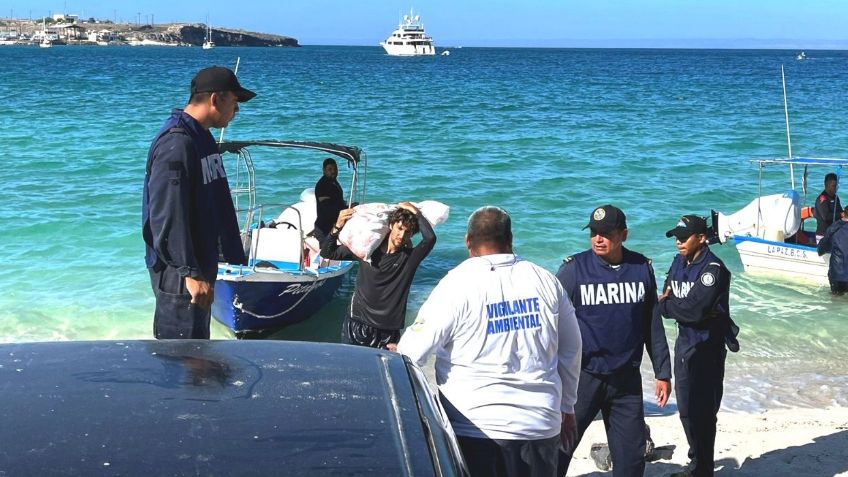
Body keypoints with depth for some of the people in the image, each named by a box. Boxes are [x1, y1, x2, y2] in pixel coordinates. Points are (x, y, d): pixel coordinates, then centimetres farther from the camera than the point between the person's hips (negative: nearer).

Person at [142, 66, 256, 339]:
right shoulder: (175, 144, -19)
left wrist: (233, 253, 20)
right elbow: (167, 216, -25)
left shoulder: (203, 139, 14)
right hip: (179, 274, -10)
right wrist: (190, 272, -26)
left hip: (201, 266, 10)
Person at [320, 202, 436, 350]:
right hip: (357, 325, 1)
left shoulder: (409, 257, -3)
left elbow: (430, 238, -21)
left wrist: (415, 212, -9)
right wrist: (337, 228, -10)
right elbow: (327, 253, 6)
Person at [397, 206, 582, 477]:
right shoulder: (546, 282, 5)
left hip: (472, 427, -3)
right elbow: (571, 351, 12)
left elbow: (412, 353, -8)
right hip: (540, 424, 3)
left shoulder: (457, 285, -9)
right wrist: (566, 408, 24)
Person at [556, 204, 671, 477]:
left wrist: (662, 373, 11)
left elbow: (653, 325, 10)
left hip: (627, 379, 3)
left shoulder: (642, 268, 2)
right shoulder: (574, 268, -7)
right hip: (582, 376, -3)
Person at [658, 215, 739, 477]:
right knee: (686, 408, 16)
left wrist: (665, 304, -12)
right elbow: (666, 296, 4)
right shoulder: (679, 262, 7)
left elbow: (693, 309, -25)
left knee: (702, 410, -1)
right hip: (684, 342, 8)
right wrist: (678, 305, -17)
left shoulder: (713, 269, -18)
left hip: (707, 347, -8)